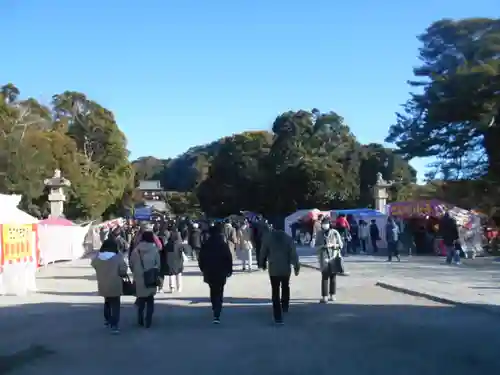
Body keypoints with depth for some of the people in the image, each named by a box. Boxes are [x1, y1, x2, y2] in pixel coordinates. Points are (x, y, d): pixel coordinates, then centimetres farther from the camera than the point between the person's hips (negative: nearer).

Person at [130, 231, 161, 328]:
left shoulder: (136, 250, -4)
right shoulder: (154, 250, -9)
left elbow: (131, 264, 0)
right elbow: (158, 265, -7)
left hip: (139, 279, 2)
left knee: (141, 299, 17)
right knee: (150, 301, 10)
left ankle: (140, 320, 21)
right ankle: (148, 321, 5)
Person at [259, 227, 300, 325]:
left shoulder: (268, 237, -6)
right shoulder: (288, 238, -6)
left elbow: (263, 252, 2)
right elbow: (294, 254, -8)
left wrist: (262, 264, 17)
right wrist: (296, 266, 0)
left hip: (273, 270, -1)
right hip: (286, 269, 1)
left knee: (275, 292, 2)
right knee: (285, 288, 27)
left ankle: (278, 317, -2)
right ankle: (285, 306, 37)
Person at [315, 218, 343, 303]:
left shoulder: (335, 232, -1)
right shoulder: (319, 234, 4)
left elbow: (341, 245, 2)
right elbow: (316, 246, 5)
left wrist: (332, 245, -15)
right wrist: (323, 246, -14)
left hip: (334, 257, 0)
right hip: (324, 258, 0)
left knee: (333, 276, 5)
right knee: (324, 277, -5)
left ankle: (332, 295, 10)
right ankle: (324, 296, -4)